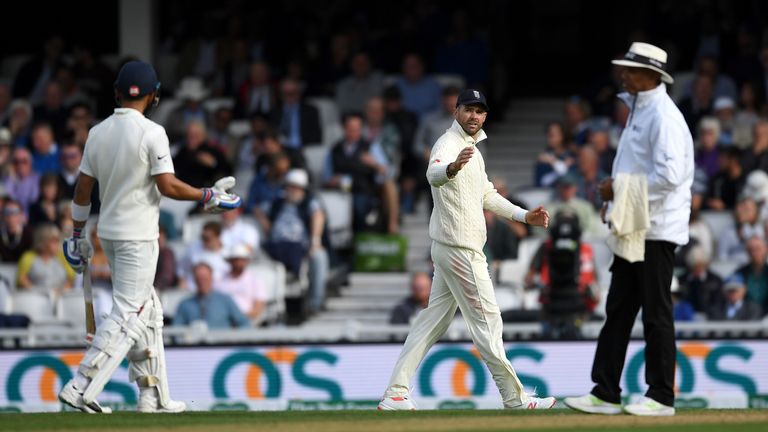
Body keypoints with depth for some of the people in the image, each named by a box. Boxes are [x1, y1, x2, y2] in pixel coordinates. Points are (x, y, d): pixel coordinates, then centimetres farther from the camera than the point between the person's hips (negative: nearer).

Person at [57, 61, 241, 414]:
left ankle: (153, 395, 16)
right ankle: (81, 387, -17)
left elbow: (83, 189, 9)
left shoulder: (98, 133, 6)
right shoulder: (151, 133, -13)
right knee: (127, 314, -7)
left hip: (108, 234, 7)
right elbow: (167, 186, -18)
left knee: (147, 311, 15)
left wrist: (77, 235, 17)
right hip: (137, 235, -7)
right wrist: (208, 196, -4)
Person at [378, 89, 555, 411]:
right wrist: (452, 168, -61)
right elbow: (434, 174, -38)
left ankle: (395, 395, 8)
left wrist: (523, 216, 21)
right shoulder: (449, 145, -15)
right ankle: (514, 398, 2)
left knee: (433, 321, 9)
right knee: (486, 319, -4)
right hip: (459, 248, -10)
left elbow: (487, 195, 30)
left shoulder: (471, 149, 18)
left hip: (450, 249, 10)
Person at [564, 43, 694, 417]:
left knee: (656, 313, -4)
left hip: (656, 230, -10)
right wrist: (616, 198, 12)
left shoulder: (664, 116, -15)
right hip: (631, 228, 10)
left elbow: (670, 174, -25)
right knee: (618, 311, 9)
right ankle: (605, 394, 11)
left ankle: (661, 397, 1)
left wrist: (620, 188, -17)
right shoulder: (639, 112, 17)